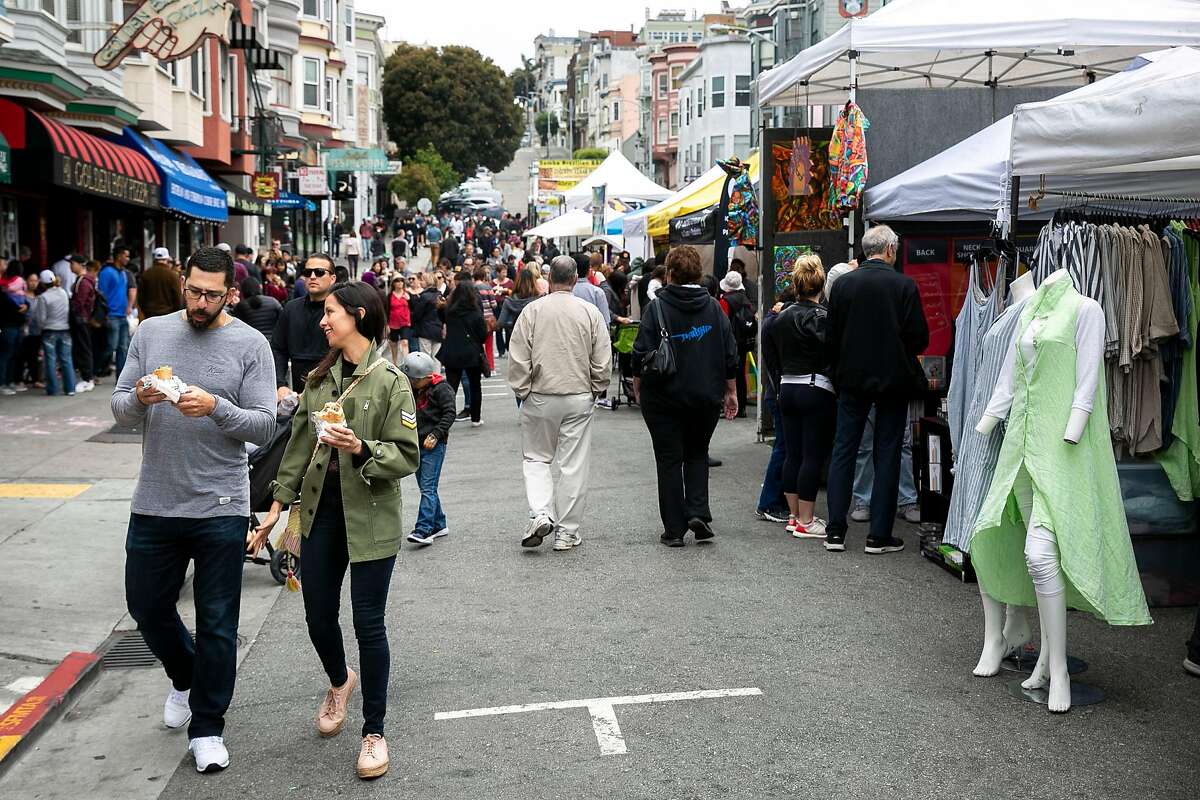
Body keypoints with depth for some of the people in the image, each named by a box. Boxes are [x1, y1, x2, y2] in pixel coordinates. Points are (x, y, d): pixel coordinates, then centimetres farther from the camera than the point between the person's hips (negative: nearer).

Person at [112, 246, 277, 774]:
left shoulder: (250, 344, -5)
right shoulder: (151, 333, 4)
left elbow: (264, 426, -9)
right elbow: (119, 410, 5)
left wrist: (216, 407, -25)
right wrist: (139, 398, -17)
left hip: (220, 508, -3)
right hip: (153, 504, 3)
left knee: (217, 624, 5)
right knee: (147, 606, 16)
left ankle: (207, 729, 21)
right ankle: (185, 678, 45)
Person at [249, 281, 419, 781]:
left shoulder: (391, 381, -10)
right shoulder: (320, 378, 7)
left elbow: (406, 457, -11)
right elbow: (299, 446, 12)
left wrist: (361, 449, -27)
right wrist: (277, 506, 10)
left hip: (370, 518, -5)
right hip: (320, 512, 5)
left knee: (368, 623, 1)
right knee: (318, 617, 13)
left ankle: (374, 730, 17)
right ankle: (339, 682, 45)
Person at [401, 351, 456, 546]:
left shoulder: (441, 388, -9)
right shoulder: (413, 389, 11)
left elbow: (449, 414, -11)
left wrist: (435, 435, -17)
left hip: (434, 445, -8)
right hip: (417, 444, 8)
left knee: (428, 488, -12)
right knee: (425, 487, 12)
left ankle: (423, 530, -16)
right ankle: (439, 525, 23)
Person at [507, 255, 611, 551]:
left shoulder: (532, 311, -6)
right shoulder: (590, 312, -3)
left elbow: (518, 359, -5)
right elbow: (603, 362, 0)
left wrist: (522, 392, 6)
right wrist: (594, 391, 13)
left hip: (540, 397, 0)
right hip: (579, 398, 1)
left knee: (536, 458, 15)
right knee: (574, 464, 7)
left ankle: (540, 513, -5)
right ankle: (567, 532, 12)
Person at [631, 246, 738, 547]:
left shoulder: (657, 307, -9)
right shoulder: (714, 308, 1)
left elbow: (642, 352, -10)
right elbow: (730, 355, 3)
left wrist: (638, 385, 6)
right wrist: (730, 392, 12)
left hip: (663, 397, -3)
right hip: (706, 397, 3)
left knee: (669, 459, 6)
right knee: (697, 454, 19)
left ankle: (674, 529, 7)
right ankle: (698, 513, 2)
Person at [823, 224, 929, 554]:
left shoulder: (843, 283, -2)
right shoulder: (904, 286, -9)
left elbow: (831, 335, 2)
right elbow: (919, 338, -8)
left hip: (852, 379, 2)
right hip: (892, 379, -2)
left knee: (843, 451, 9)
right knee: (887, 455, 5)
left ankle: (835, 532, 8)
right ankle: (879, 536, 7)